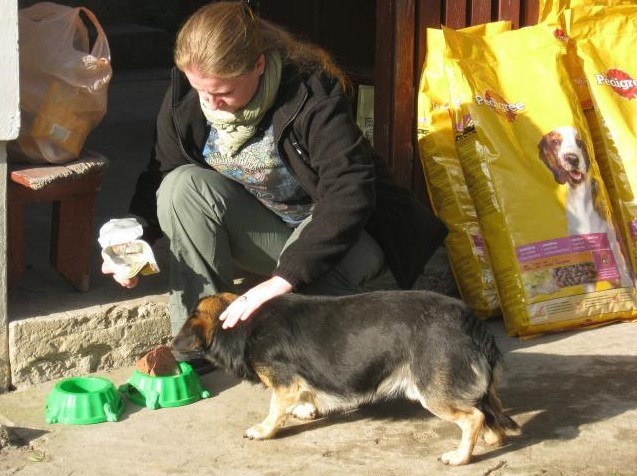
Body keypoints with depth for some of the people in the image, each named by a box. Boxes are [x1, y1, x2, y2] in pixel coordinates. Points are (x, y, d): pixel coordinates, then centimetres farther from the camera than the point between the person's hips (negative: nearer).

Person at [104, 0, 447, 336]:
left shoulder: (313, 93, -28)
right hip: (254, 229, 5)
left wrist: (282, 280, -43)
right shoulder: (184, 93, -13)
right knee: (182, 186, -25)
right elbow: (162, 172, 0)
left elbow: (350, 195, -35)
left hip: (327, 230, -4)